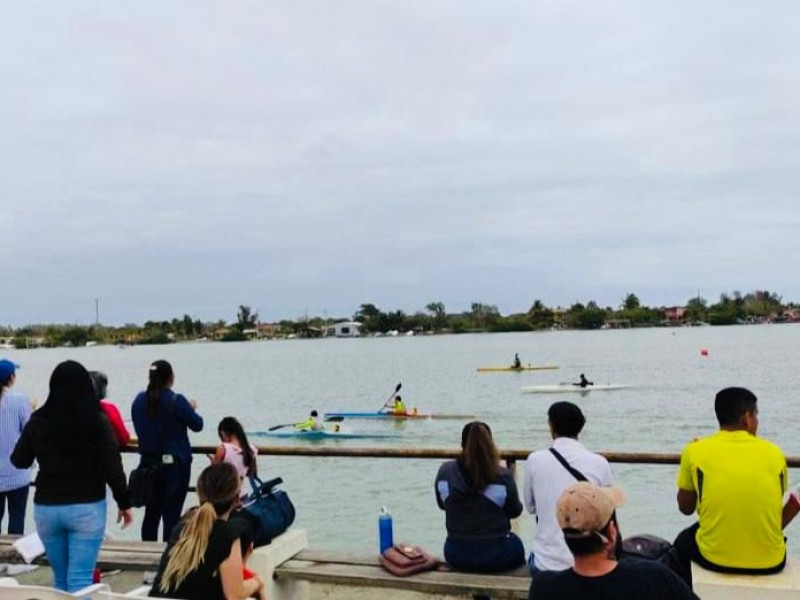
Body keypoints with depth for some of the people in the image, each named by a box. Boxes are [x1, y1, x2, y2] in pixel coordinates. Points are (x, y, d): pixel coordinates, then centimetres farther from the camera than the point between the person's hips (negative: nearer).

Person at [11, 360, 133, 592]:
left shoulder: (38, 420, -3)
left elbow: (19, 461, 11)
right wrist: (124, 503, 1)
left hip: (46, 508, 4)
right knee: (80, 581, 0)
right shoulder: (96, 420, -12)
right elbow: (112, 468, -11)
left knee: (60, 579, 18)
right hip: (86, 508, -3)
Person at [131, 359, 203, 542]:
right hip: (175, 464, -6)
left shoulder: (139, 400, 1)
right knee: (171, 515, 0)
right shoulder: (176, 401, -16)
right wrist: (192, 409, 13)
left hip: (148, 462, 6)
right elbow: (197, 425, -5)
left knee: (151, 513, 16)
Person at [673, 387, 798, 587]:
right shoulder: (774, 452, -1)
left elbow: (685, 508, 8)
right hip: (769, 561, 2)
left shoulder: (695, 451, -5)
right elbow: (776, 513, 11)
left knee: (683, 543, 33)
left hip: (715, 557, -1)